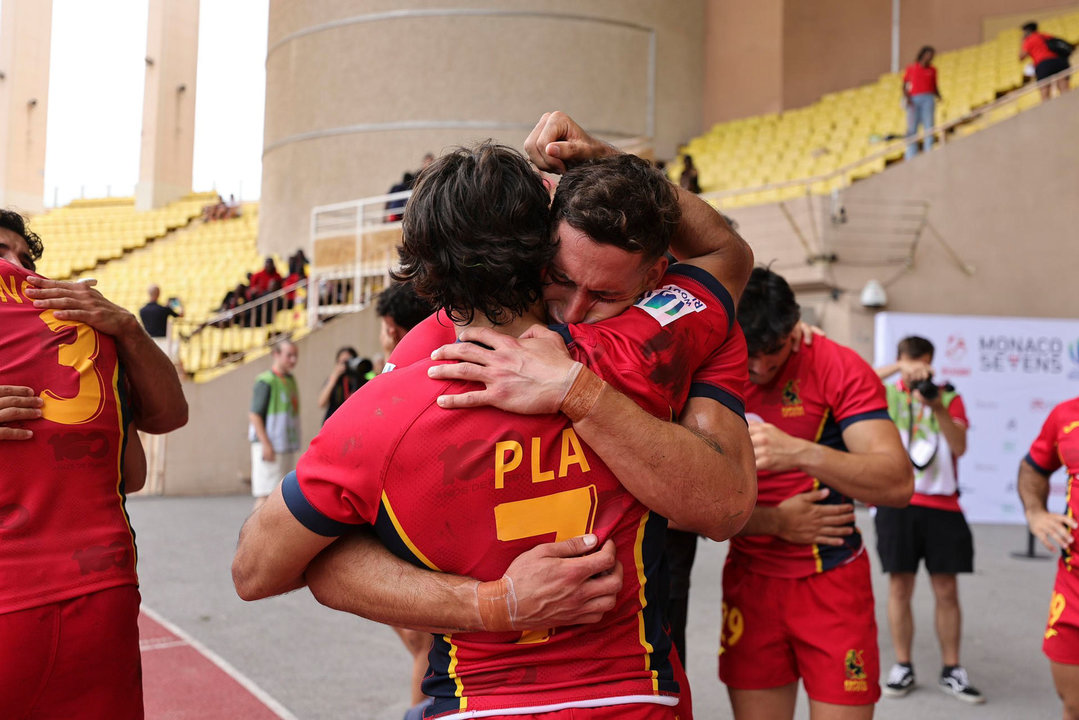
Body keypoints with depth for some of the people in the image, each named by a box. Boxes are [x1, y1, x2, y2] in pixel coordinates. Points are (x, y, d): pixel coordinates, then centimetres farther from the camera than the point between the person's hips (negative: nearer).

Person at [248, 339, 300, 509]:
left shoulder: (290, 380, 15)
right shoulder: (266, 381, -11)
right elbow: (254, 414, -15)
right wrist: (266, 444, -21)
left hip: (287, 446, 9)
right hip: (269, 446, -9)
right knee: (266, 494, -10)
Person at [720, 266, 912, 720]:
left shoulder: (839, 368, -11)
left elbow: (898, 484, -22)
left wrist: (801, 452, -36)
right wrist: (774, 521, -17)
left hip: (832, 583, -2)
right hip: (750, 581, 2)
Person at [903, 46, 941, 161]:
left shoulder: (932, 70, 15)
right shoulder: (911, 68, 10)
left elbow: (935, 87, 20)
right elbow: (904, 85, 8)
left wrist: (939, 97, 2)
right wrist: (907, 98, -8)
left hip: (928, 98, 1)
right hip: (913, 100, -1)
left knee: (929, 127, -9)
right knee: (912, 128, -5)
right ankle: (911, 157, -8)